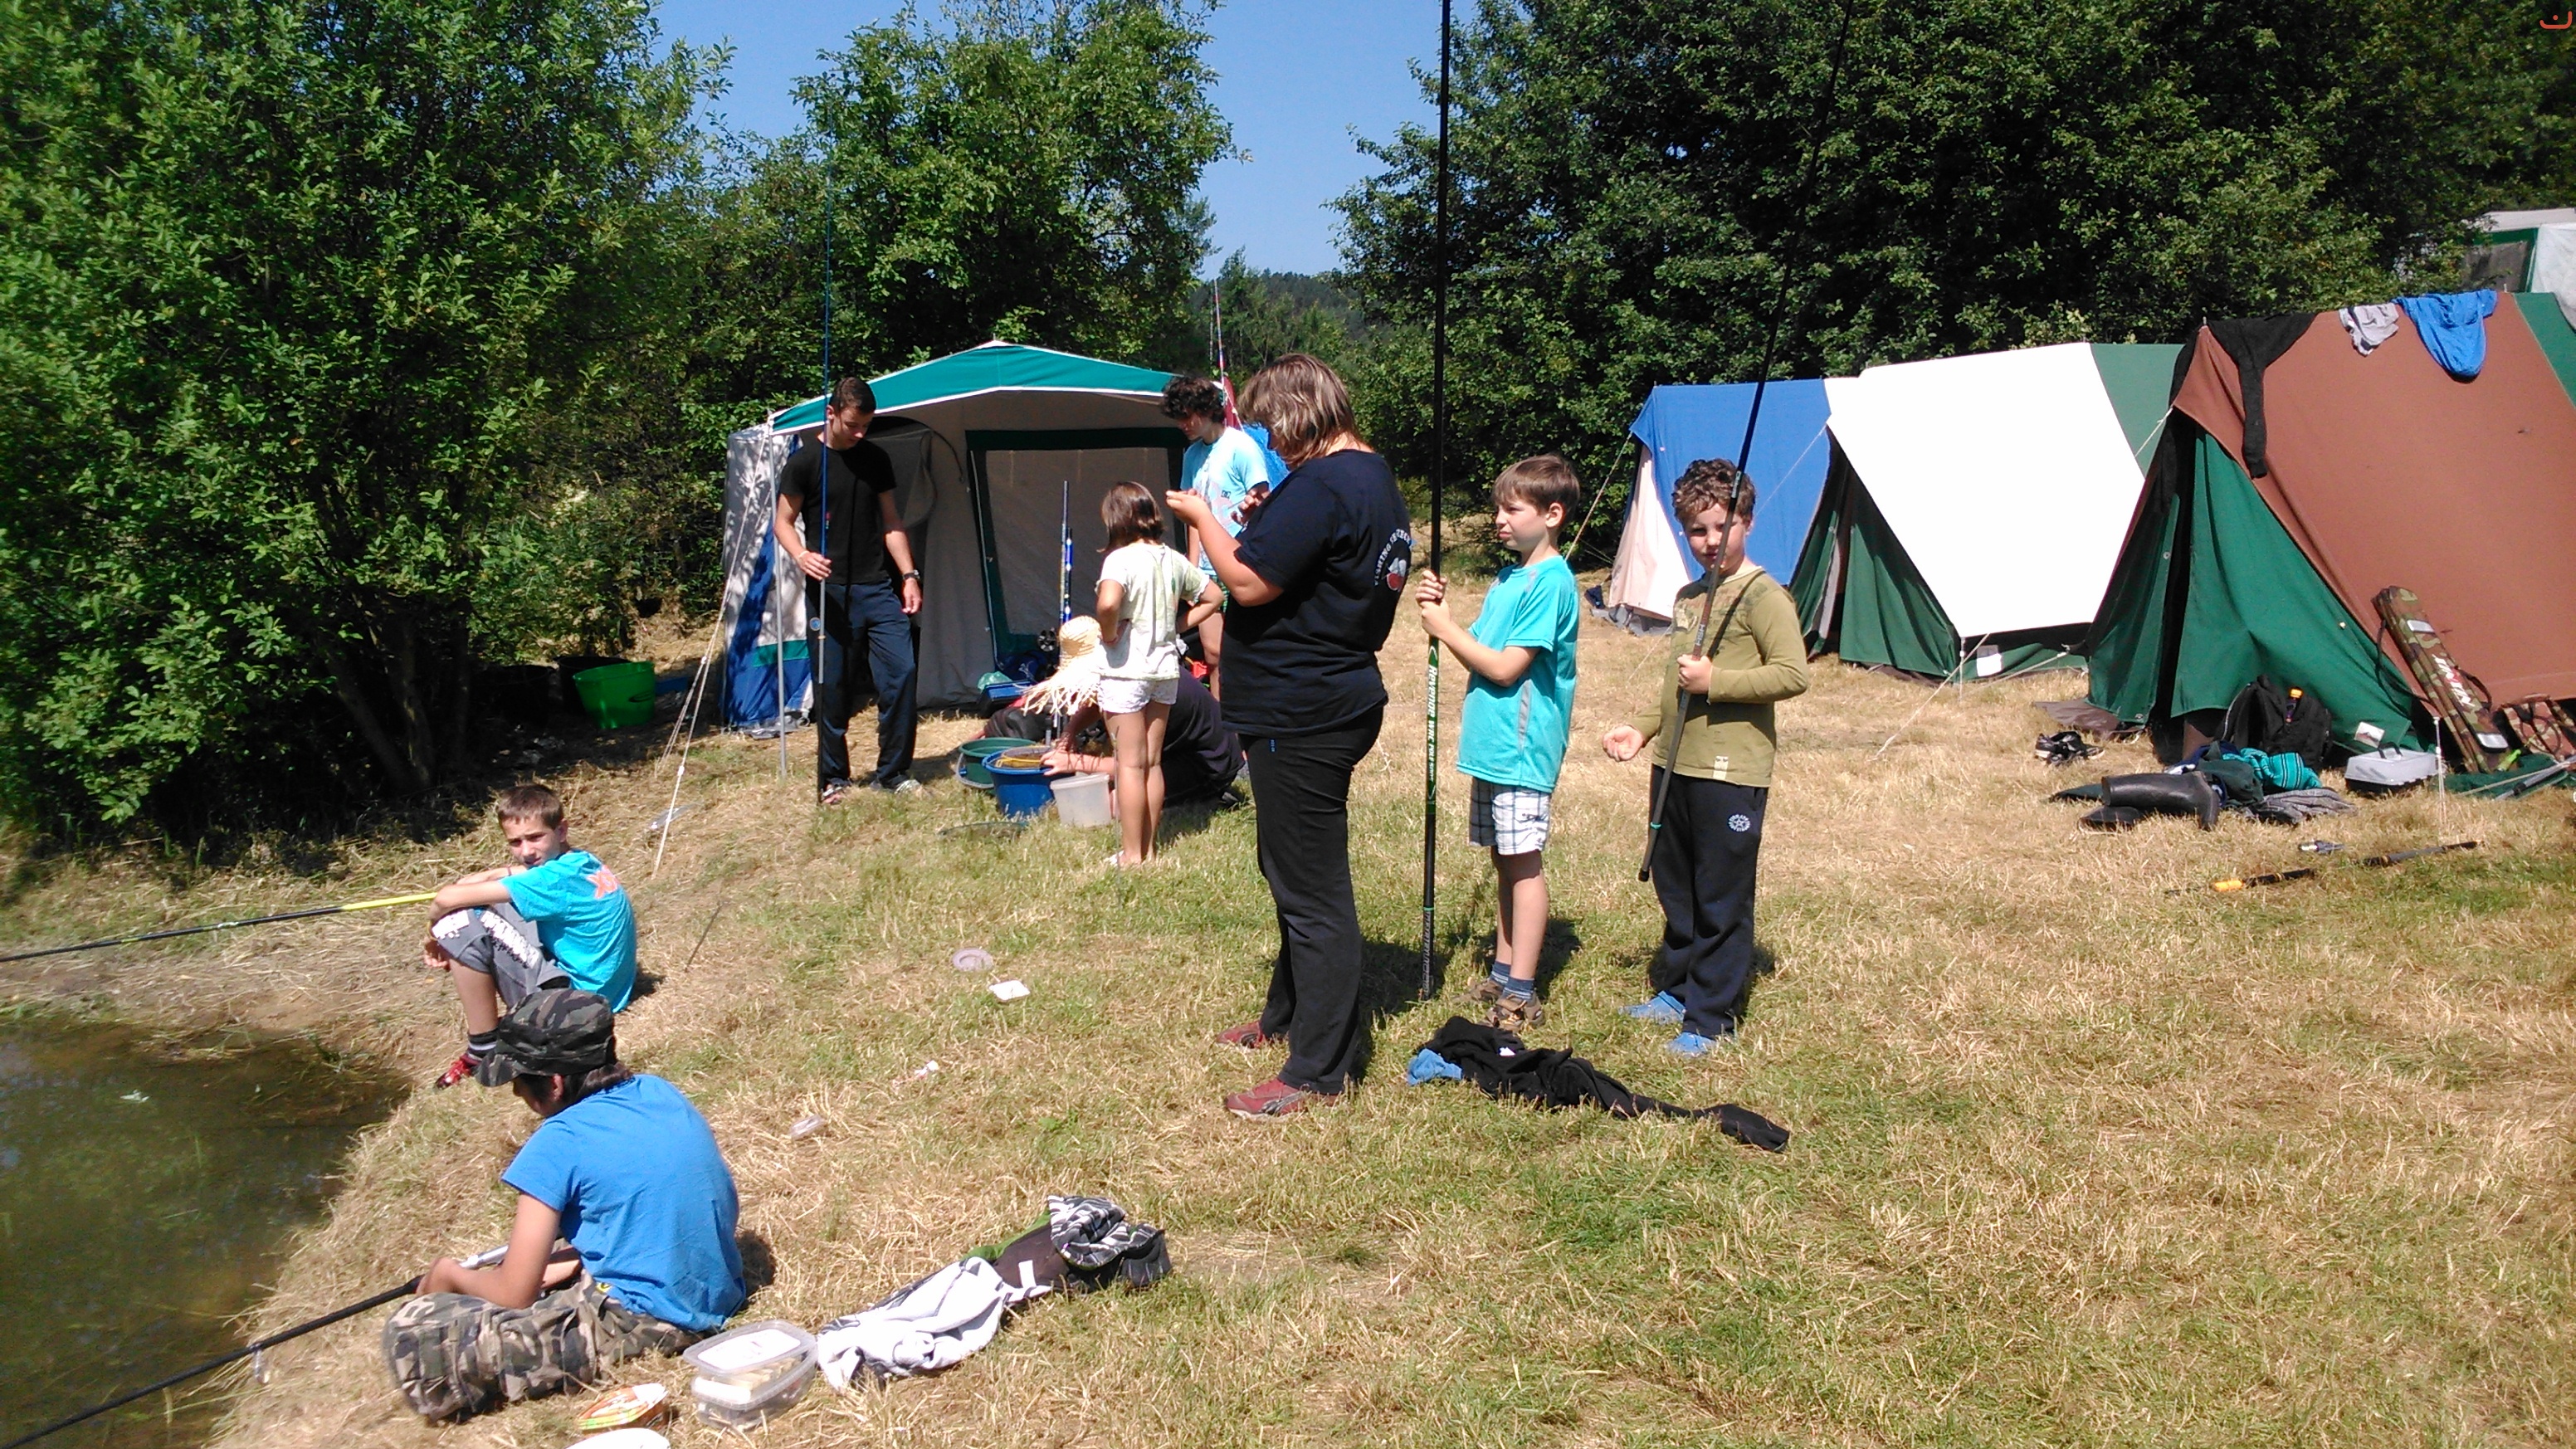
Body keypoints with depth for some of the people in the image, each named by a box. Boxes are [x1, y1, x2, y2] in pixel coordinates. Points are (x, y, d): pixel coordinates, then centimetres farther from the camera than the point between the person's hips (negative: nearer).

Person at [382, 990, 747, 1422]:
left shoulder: (559, 1144, -14)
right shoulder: (661, 1092, 5)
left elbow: (514, 1295, -11)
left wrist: (449, 1276, 11)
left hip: (642, 1322, -8)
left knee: (411, 1337, -10)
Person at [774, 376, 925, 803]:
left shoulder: (876, 460, 10)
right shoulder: (803, 462, -2)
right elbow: (784, 522, 1)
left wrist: (909, 575, 6)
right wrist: (801, 556, -20)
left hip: (880, 589, 4)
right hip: (832, 592, -3)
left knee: (900, 673, -4)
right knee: (832, 687, 1)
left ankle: (893, 772, 8)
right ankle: (833, 779, 15)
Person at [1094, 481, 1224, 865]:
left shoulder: (1121, 559, -16)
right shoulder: (1173, 560, 4)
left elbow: (1107, 603, -35)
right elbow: (1212, 598, 14)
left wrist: (1108, 633, -17)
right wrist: (1177, 626, 10)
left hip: (1126, 671, -6)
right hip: (1166, 669, 6)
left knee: (1131, 765, 1)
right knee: (1152, 762, 14)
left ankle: (1131, 855, 7)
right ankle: (1148, 849, 22)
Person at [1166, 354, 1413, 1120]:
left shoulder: (1321, 486, -21)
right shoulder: (1379, 482, 12)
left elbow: (1250, 583, -21)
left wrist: (1202, 517, -7)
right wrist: (1268, 524, 11)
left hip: (1300, 718, -11)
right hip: (1338, 701, 11)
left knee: (1311, 889, -2)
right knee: (1295, 872, 24)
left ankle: (1319, 1069, 8)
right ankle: (1290, 1014, 41)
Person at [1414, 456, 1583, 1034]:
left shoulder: (1550, 581, -15)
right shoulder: (1510, 578, 14)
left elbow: (1505, 667, -19)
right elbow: (1480, 654, 14)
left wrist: (1444, 627, -12)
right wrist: (1440, 608, 1)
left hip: (1521, 747, -9)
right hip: (1491, 745, 9)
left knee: (1523, 863, -3)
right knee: (1505, 861, 15)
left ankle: (1521, 993, 2)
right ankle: (1503, 973, 24)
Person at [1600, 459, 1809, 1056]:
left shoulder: (1763, 595, -10)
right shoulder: (1688, 596, 16)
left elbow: (1792, 675, -19)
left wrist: (1714, 681, -19)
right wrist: (1642, 727, 16)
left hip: (1732, 773, -8)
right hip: (1675, 765, 8)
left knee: (1722, 899, 1)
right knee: (1676, 889, 17)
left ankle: (1712, 1016, 10)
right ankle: (1677, 989, 32)